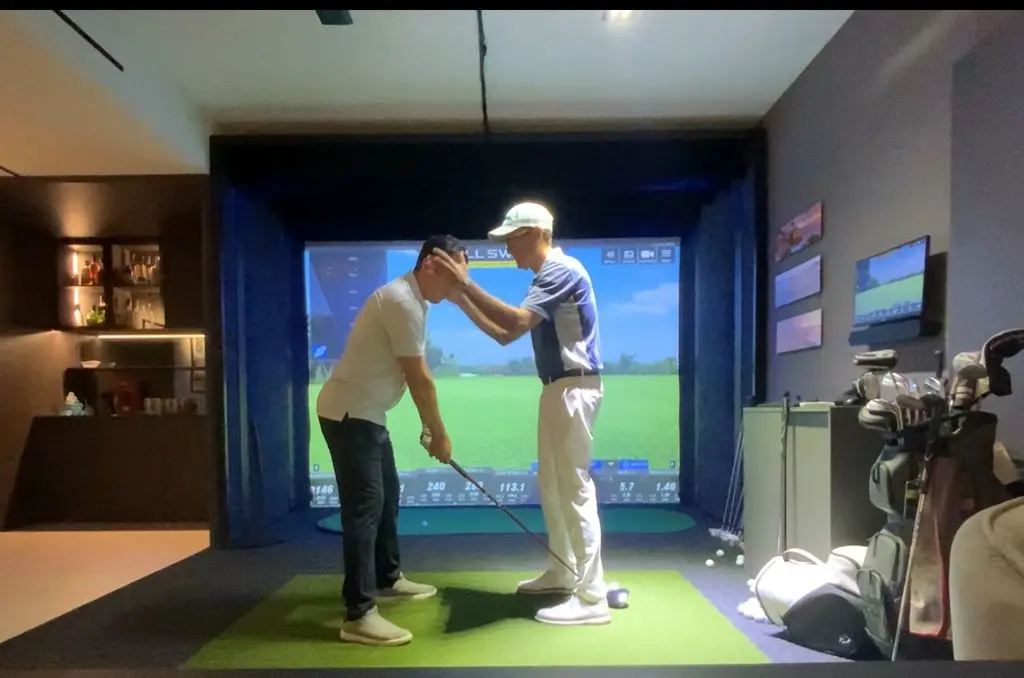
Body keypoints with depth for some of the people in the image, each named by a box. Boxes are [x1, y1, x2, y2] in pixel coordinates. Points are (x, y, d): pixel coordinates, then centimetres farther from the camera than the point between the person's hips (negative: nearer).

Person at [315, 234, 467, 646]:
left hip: (366, 412, 11)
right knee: (365, 504, -11)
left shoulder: (411, 300, 11)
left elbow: (415, 377, 14)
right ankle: (359, 614, -7)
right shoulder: (403, 302, -21)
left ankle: (388, 579, 33)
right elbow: (420, 381, -19)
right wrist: (439, 433, -10)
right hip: (347, 412, -11)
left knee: (387, 494, 18)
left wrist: (428, 426, 13)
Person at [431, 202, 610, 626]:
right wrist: (461, 300, 10)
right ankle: (562, 573, 29)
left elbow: (516, 321, -27)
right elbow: (506, 335, 16)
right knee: (551, 483, 16)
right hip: (558, 389, 10)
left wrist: (468, 284, -22)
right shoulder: (547, 276, 17)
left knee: (575, 487, -8)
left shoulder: (562, 270, -14)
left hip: (574, 389, -10)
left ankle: (591, 597, -1)